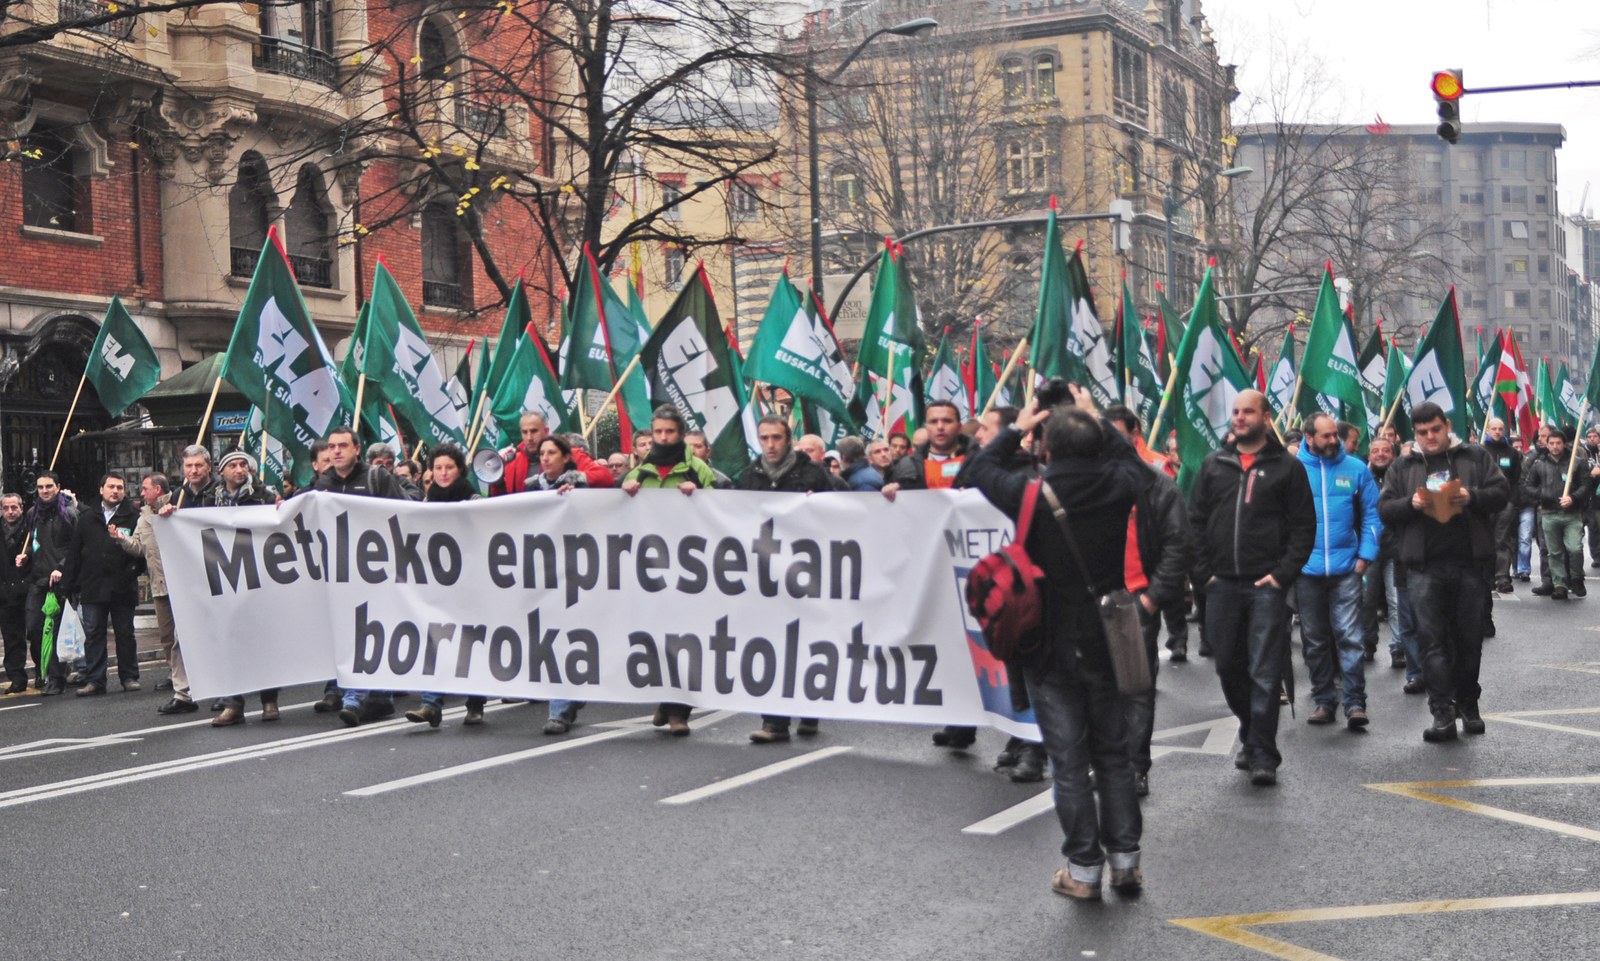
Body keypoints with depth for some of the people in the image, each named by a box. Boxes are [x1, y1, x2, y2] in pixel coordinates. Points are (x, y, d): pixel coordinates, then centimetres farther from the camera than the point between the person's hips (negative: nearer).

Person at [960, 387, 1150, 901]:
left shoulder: (1031, 495, -16)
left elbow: (981, 467, 4)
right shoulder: (1118, 488, -9)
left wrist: (1016, 428, 16)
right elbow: (1131, 458, 17)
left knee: (1069, 759, 4)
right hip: (1109, 642, 3)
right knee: (1114, 752, 15)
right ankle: (1125, 858, 19)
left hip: (1052, 648, -3)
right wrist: (1095, 420, 22)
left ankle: (1084, 868, 7)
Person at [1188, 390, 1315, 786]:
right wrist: (1202, 572, 1)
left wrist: (1284, 573, -10)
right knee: (1229, 668, 10)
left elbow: (1304, 526, 0)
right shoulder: (1214, 465, 12)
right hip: (1222, 585, 4)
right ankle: (1251, 737, 28)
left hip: (1266, 586, -4)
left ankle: (1263, 754, 0)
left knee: (1264, 672, -5)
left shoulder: (1286, 467, 2)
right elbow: (1195, 520, 11)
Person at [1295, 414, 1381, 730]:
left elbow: (1371, 513, 5)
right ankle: (1324, 701, 19)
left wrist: (1366, 554, -4)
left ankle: (1355, 703, -3)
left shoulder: (1356, 468, 1)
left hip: (1346, 568, -1)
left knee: (1349, 636, -6)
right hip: (1306, 570, 1)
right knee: (1315, 640, 10)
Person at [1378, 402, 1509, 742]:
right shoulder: (1403, 467, 11)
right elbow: (1384, 509, 7)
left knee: (1469, 637, 8)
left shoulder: (1475, 457, 9)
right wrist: (1411, 503, -13)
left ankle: (1468, 704, 22)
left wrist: (1472, 497, -15)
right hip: (1424, 566, 0)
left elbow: (1502, 493, 4)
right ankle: (1442, 713, -8)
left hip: (1470, 561, 0)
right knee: (1432, 638, -7)